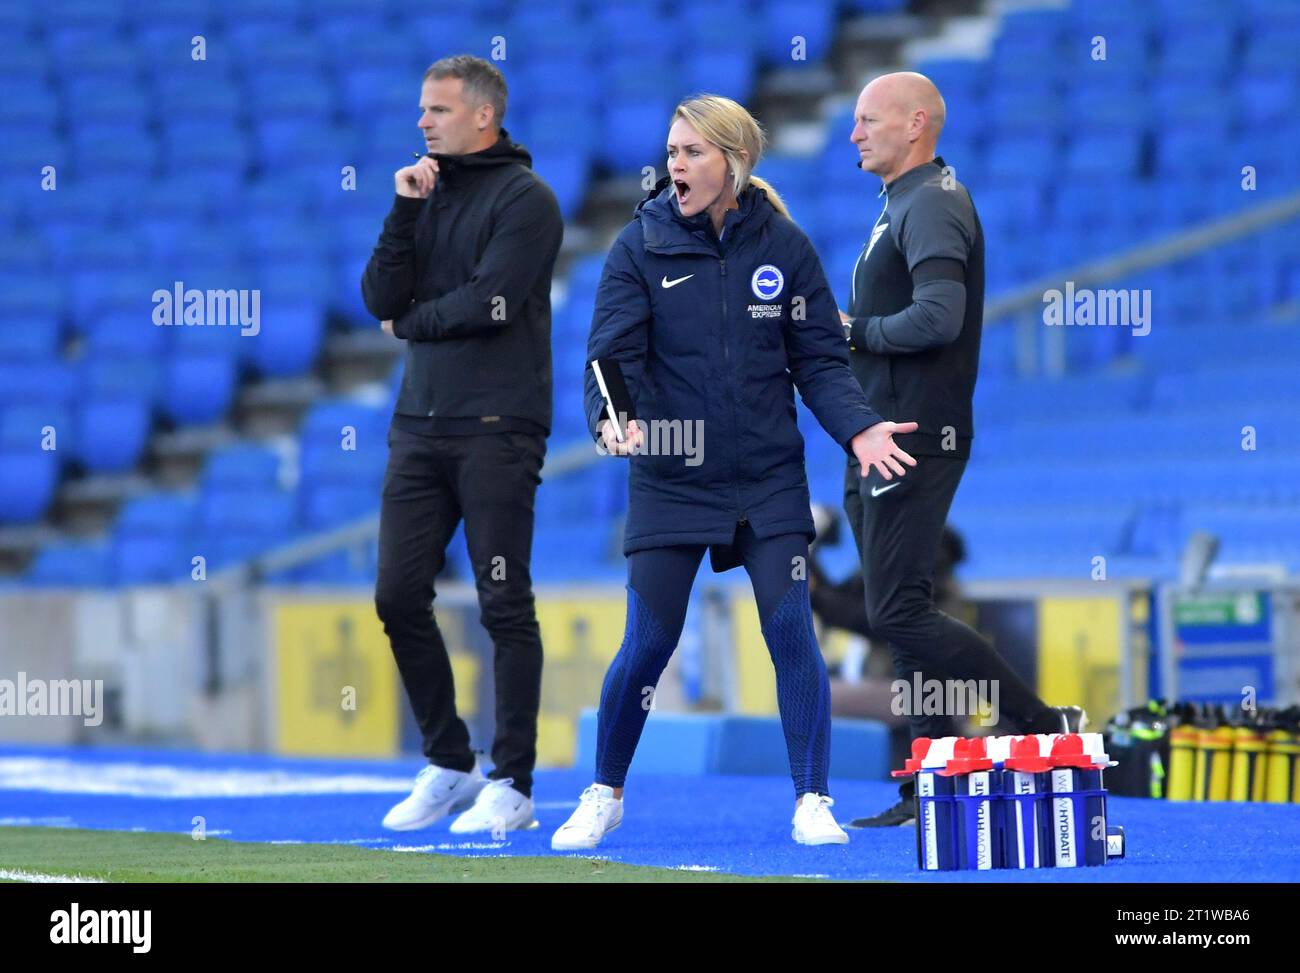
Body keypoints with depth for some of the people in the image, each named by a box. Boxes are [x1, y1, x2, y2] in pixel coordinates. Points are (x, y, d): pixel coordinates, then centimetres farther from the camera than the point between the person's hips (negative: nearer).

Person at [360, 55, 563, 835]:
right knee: (400, 597, 4)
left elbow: (488, 303, -17)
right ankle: (449, 766, 16)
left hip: (496, 432, -7)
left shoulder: (525, 199, -6)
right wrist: (405, 212, -6)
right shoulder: (429, 193, 14)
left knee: (505, 607, -4)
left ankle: (513, 786, 1)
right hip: (421, 426, 7)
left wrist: (413, 322, 0)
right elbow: (383, 300, 4)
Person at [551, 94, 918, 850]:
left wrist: (858, 428, -13)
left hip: (769, 480, 1)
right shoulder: (641, 246, -3)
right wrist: (612, 417, -29)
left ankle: (813, 802, 3)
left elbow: (820, 360, 2)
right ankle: (604, 797, 19)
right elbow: (612, 352, -10)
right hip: (670, 479, -1)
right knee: (647, 645, 0)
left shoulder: (783, 246, -1)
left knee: (791, 631, -7)